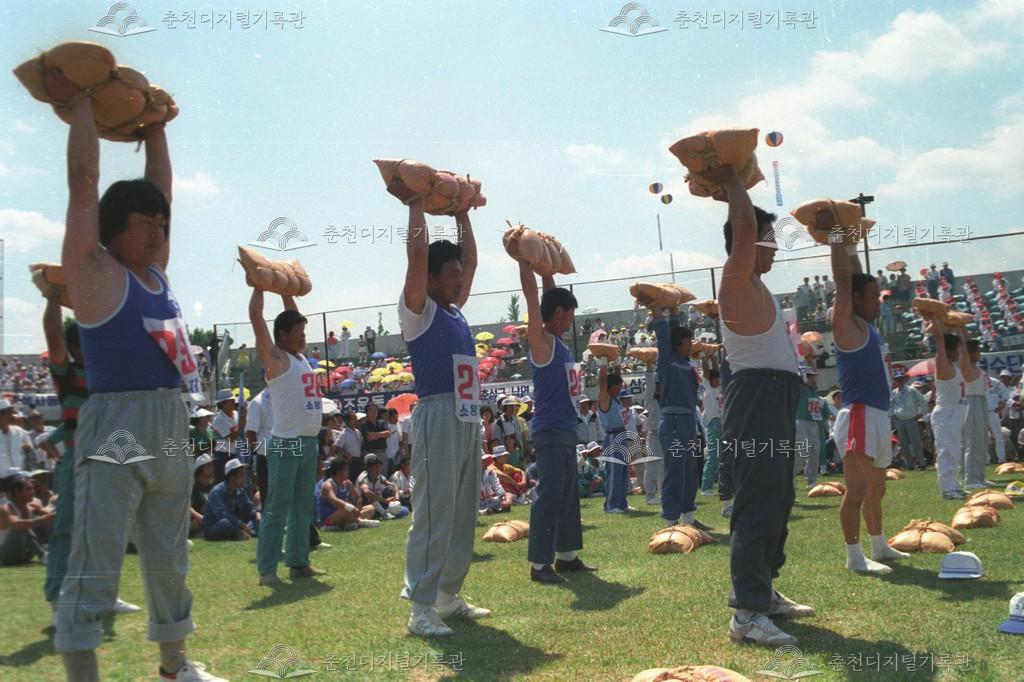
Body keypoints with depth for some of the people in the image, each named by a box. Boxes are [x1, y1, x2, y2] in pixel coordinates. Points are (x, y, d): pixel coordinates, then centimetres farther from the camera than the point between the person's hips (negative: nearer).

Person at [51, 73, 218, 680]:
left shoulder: (156, 272, 16)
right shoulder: (94, 271, -1)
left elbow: (160, 189, 22)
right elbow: (84, 183, -4)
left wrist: (154, 124, 27)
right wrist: (79, 101, 2)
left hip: (173, 429, 7)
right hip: (116, 426, -7)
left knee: (170, 556, 15)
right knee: (97, 557, -5)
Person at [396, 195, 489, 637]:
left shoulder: (455, 311, 18)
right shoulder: (418, 310, -1)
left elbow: (471, 260, 26)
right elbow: (418, 253, -11)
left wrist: (462, 214, 29)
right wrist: (416, 205, 0)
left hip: (469, 419, 8)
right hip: (437, 417, -8)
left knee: (463, 513, 11)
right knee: (433, 513, -9)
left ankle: (449, 596, 20)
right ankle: (421, 608, -6)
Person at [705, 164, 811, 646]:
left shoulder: (753, 283, 18)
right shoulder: (737, 280, -10)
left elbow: (750, 228, 32)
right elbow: (745, 226, -23)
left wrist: (733, 183, 24)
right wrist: (728, 180, -9)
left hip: (774, 400, 11)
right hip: (756, 397, -11)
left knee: (777, 502, 17)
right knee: (757, 505, -13)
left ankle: (763, 590, 28)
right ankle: (747, 614, -13)